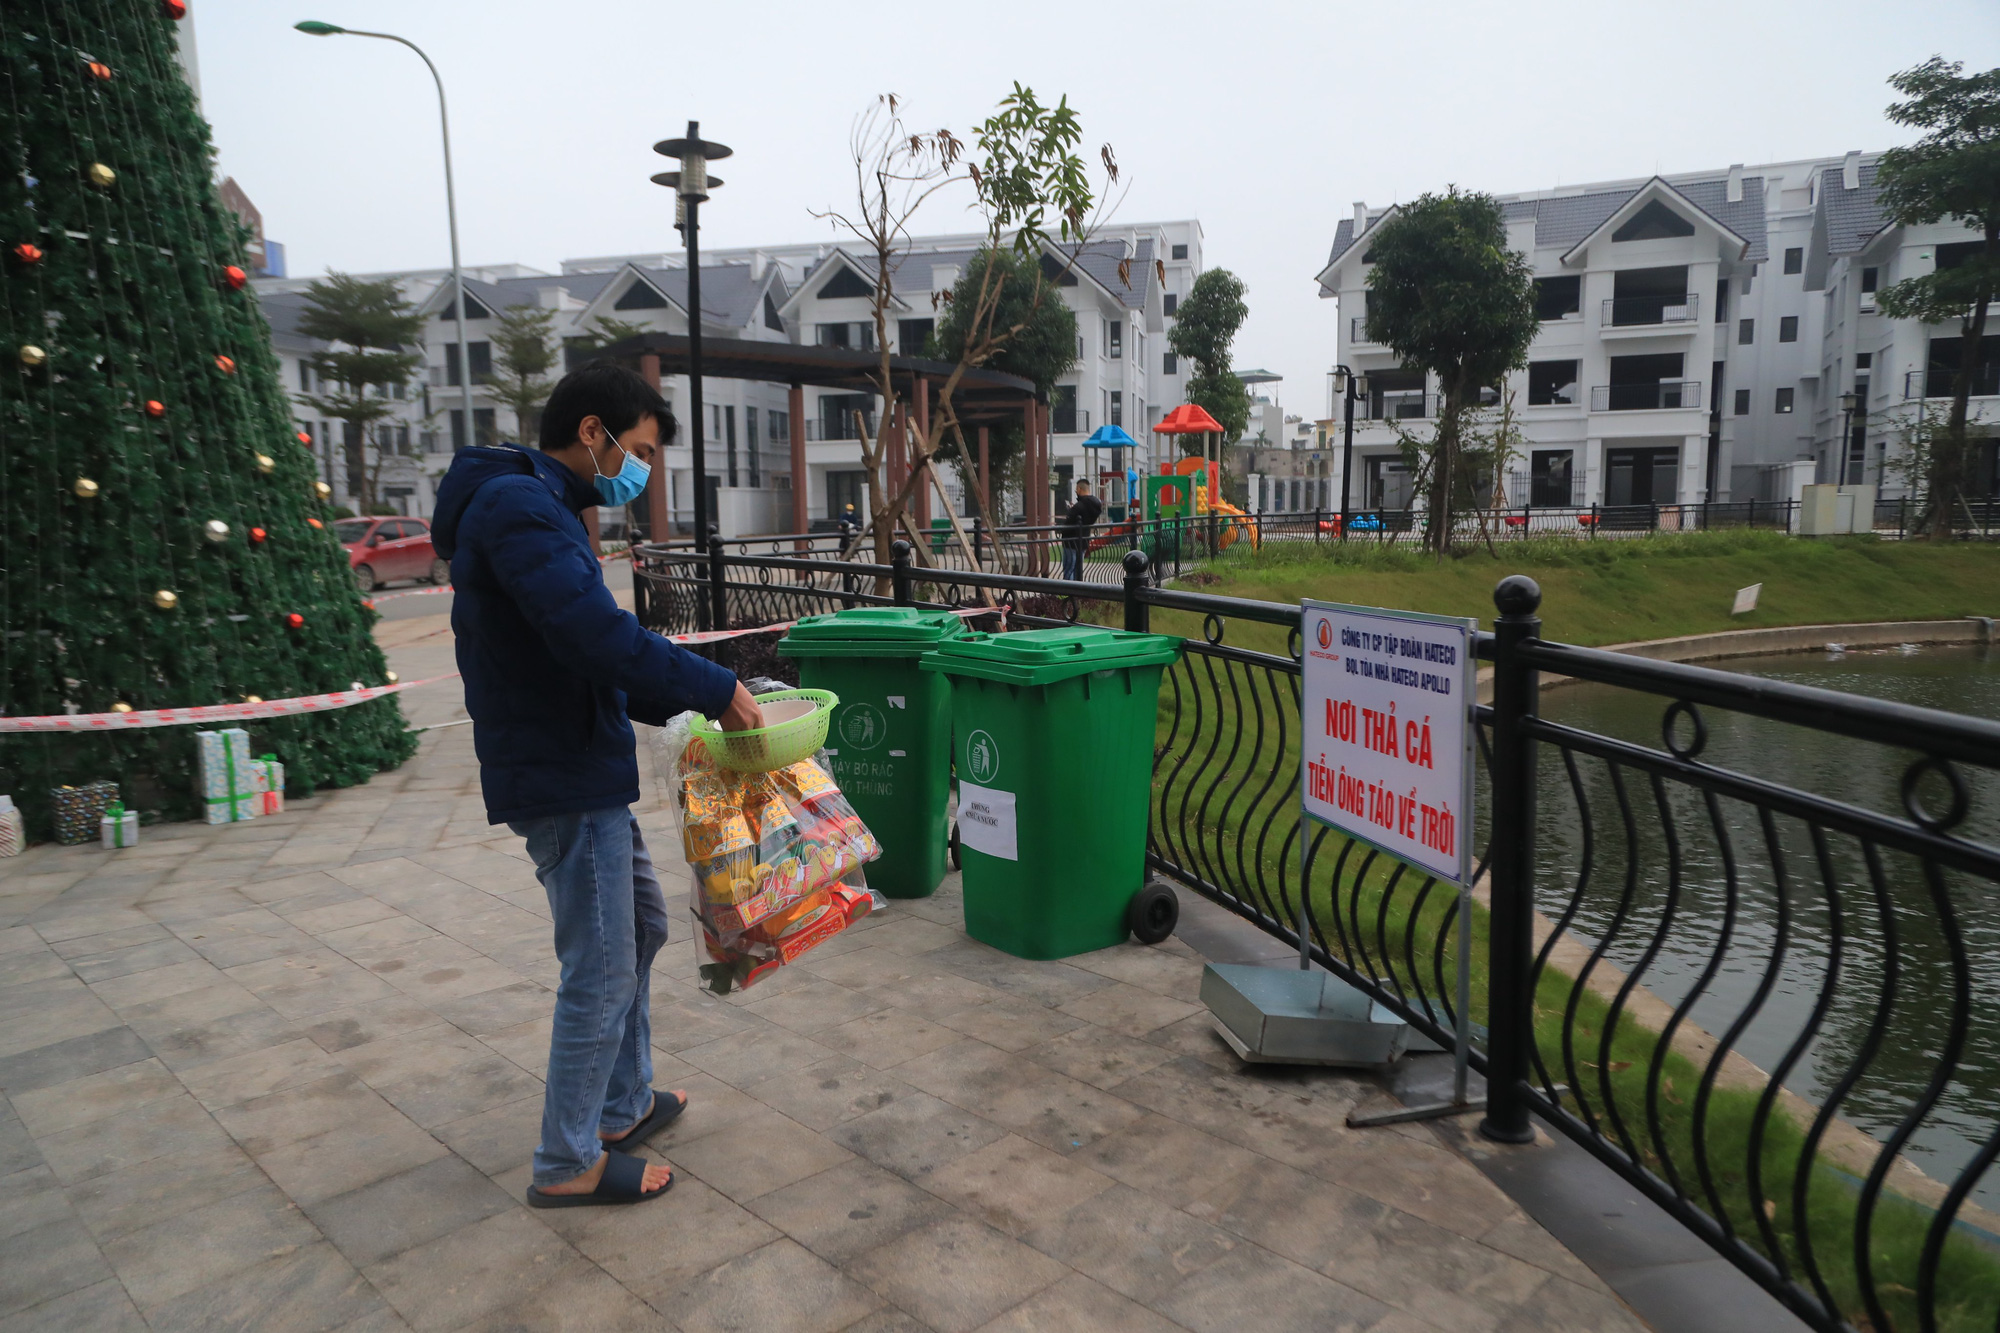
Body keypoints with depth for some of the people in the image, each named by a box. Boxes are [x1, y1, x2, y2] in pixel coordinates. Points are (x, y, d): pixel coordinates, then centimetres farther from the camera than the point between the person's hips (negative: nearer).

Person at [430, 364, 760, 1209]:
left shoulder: (537, 506, 16)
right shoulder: (518, 504, -17)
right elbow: (596, 633, -30)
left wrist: (682, 703, 9)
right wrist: (714, 688, -21)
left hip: (586, 770, 11)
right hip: (562, 780, -11)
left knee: (640, 929, 21)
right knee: (601, 970, 0)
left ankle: (622, 1105, 36)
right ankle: (568, 1164, 17)